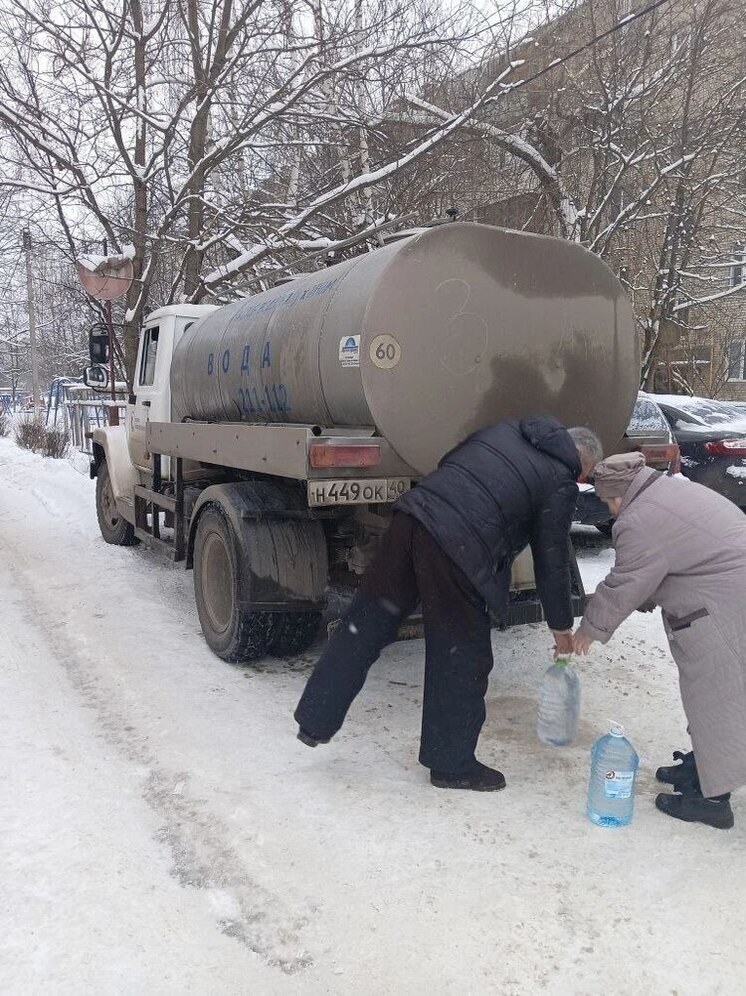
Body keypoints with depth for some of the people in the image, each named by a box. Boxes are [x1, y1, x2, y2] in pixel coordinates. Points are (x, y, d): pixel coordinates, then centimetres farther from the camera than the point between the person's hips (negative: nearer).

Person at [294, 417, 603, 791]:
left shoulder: (506, 430, 23)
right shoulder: (561, 483, 6)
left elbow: (448, 464, 26)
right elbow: (551, 561, 10)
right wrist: (561, 626, 22)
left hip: (413, 514, 7)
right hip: (455, 549, -6)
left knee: (366, 623, 14)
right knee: (461, 657, 9)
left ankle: (315, 721, 24)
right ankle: (452, 763, 25)